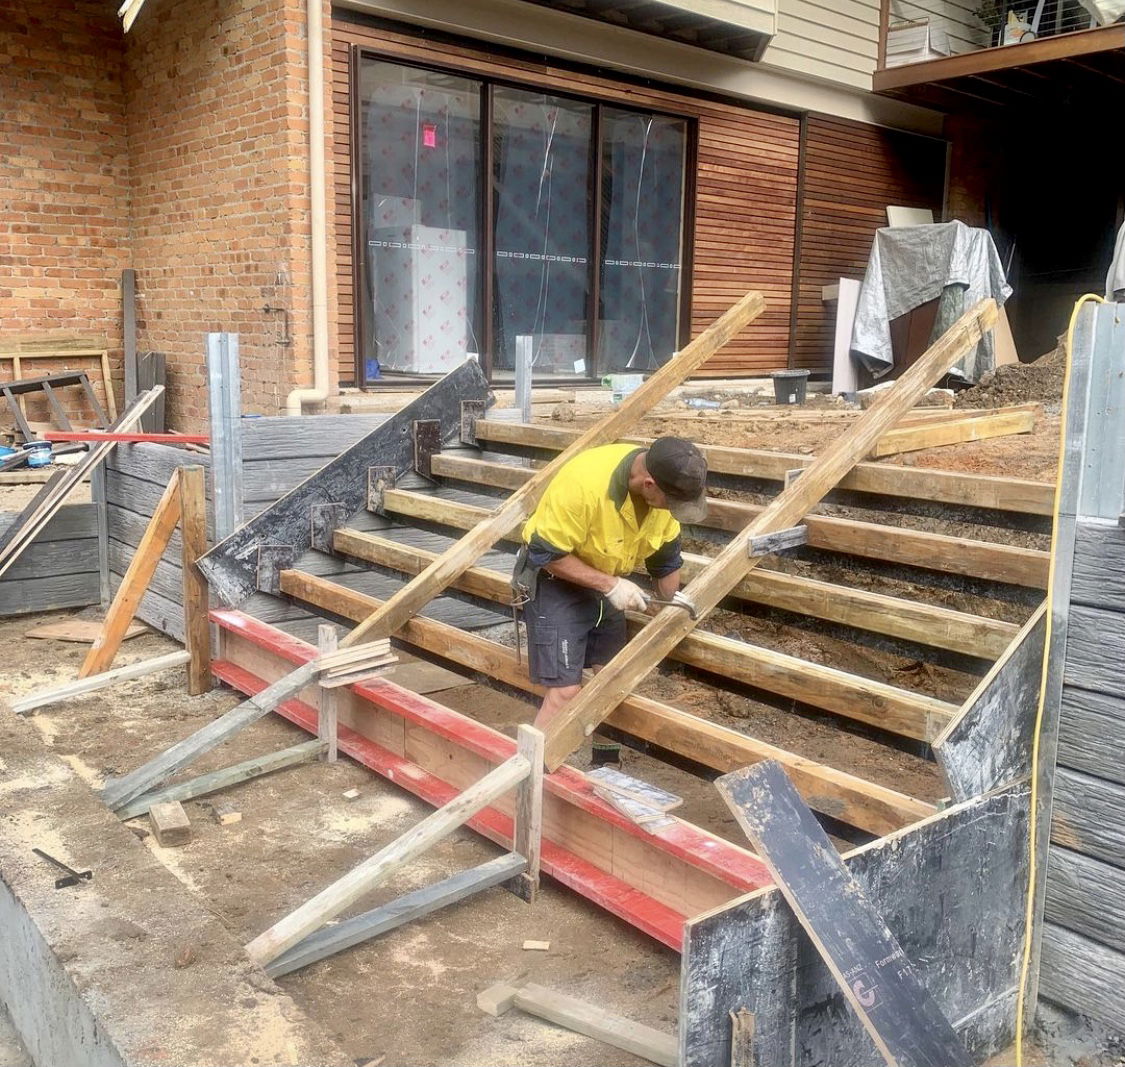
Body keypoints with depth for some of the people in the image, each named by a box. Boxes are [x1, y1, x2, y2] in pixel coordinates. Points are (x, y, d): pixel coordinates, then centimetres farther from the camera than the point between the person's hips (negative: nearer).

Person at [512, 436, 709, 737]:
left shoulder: (664, 484, -15)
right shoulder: (585, 483, -36)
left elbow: (665, 553, 2)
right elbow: (546, 553, -26)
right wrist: (611, 585, -27)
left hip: (606, 579, 7)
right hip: (555, 581, -6)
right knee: (565, 692, -12)